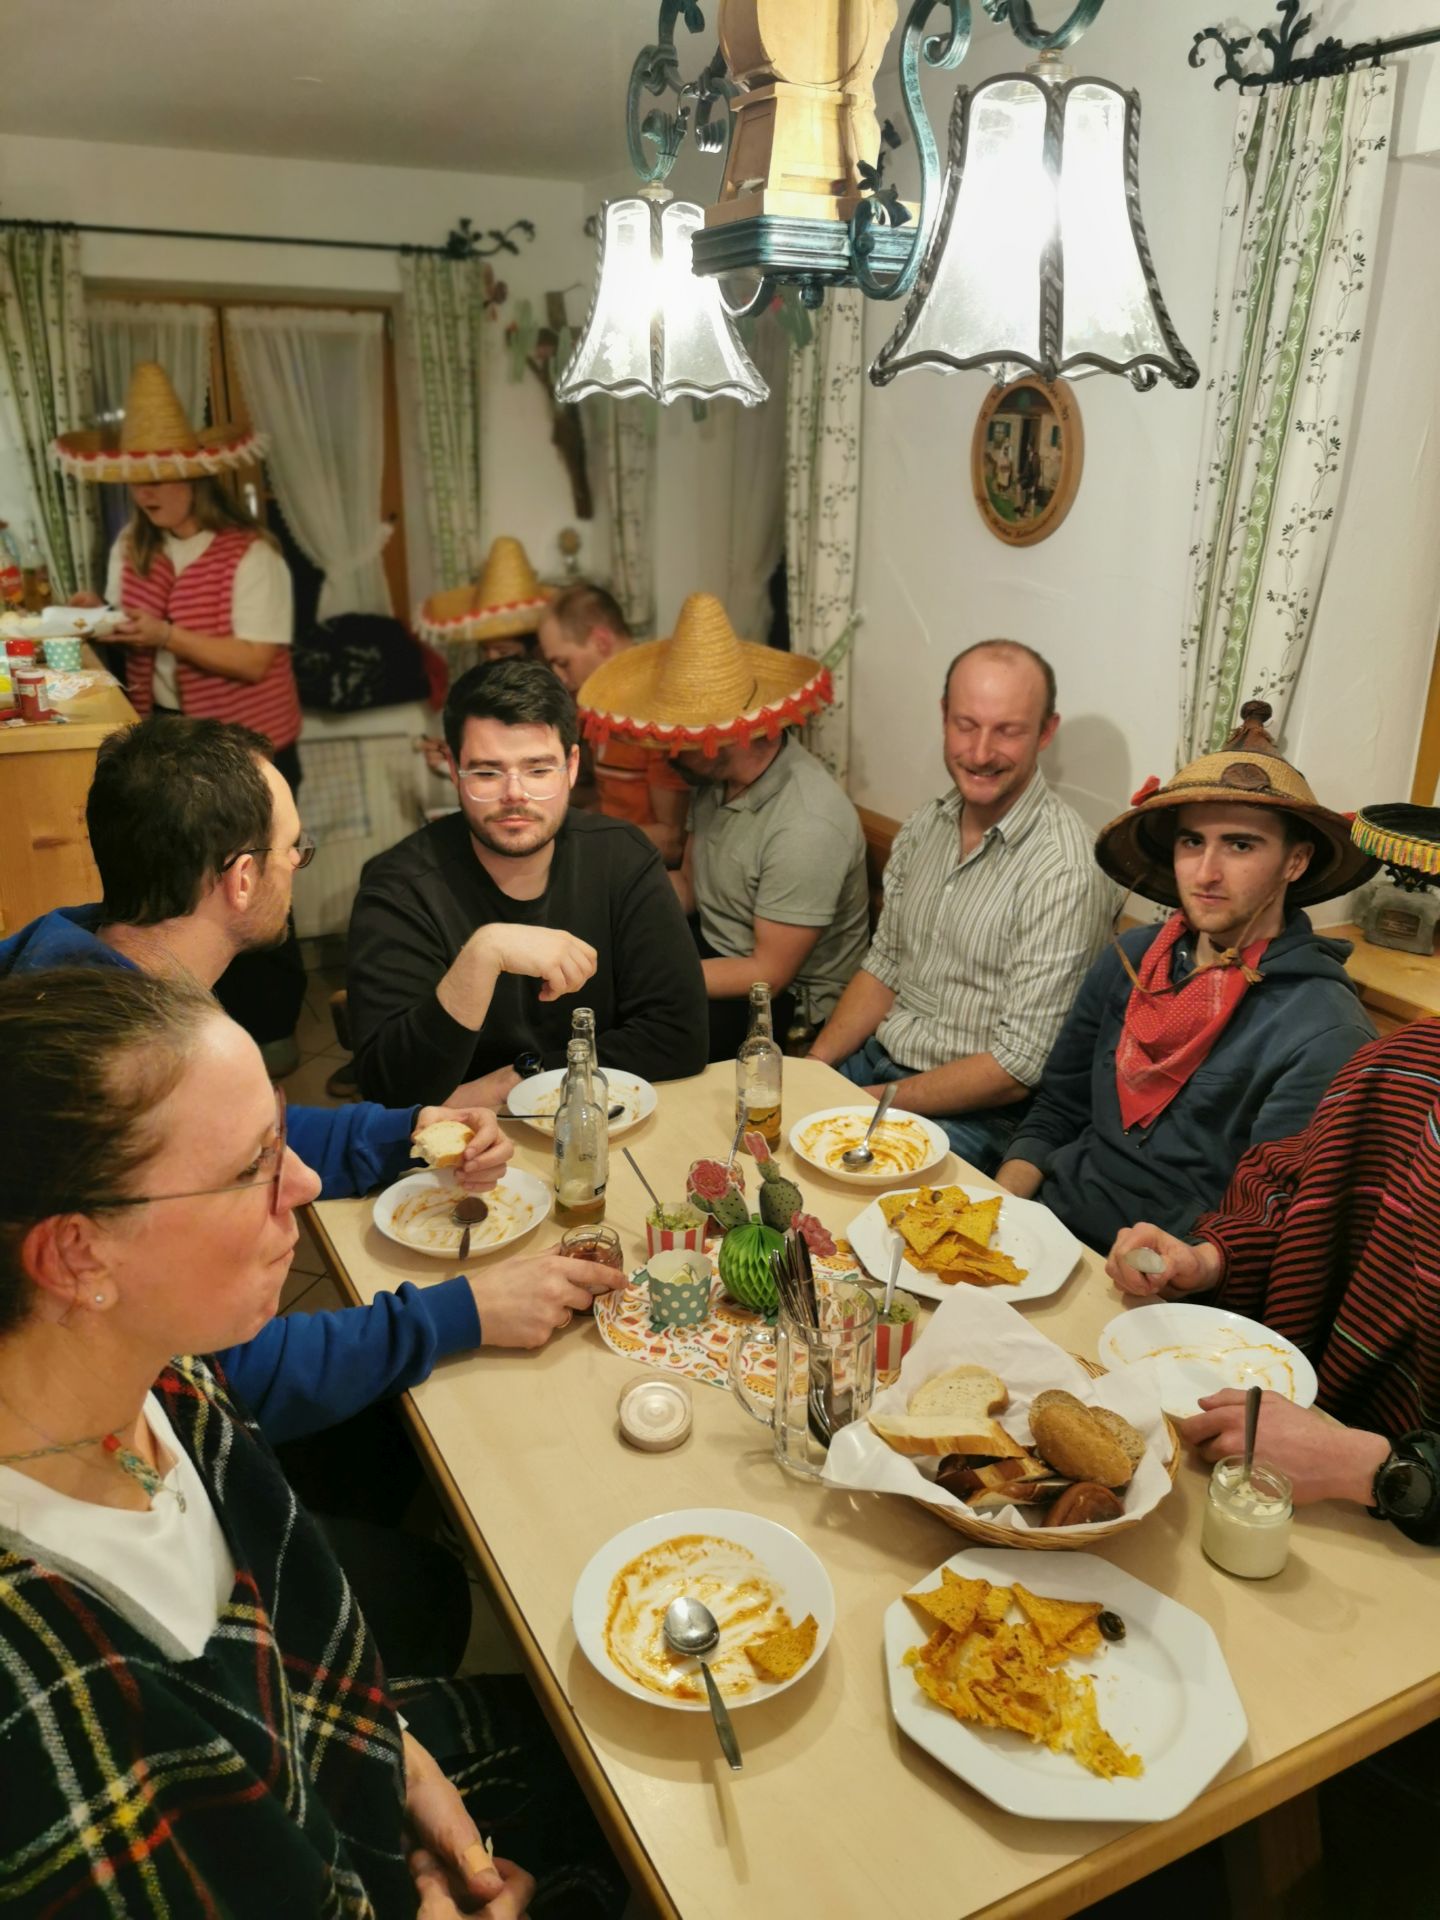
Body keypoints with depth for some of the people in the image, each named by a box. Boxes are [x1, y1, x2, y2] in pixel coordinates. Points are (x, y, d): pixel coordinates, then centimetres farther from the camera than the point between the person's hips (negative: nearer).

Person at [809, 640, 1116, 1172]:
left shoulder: (1064, 873, -20)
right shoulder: (924, 828, 4)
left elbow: (1018, 1070, -19)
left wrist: (875, 1101, -17)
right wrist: (810, 1069, -3)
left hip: (975, 1110, -7)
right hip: (875, 1060, 7)